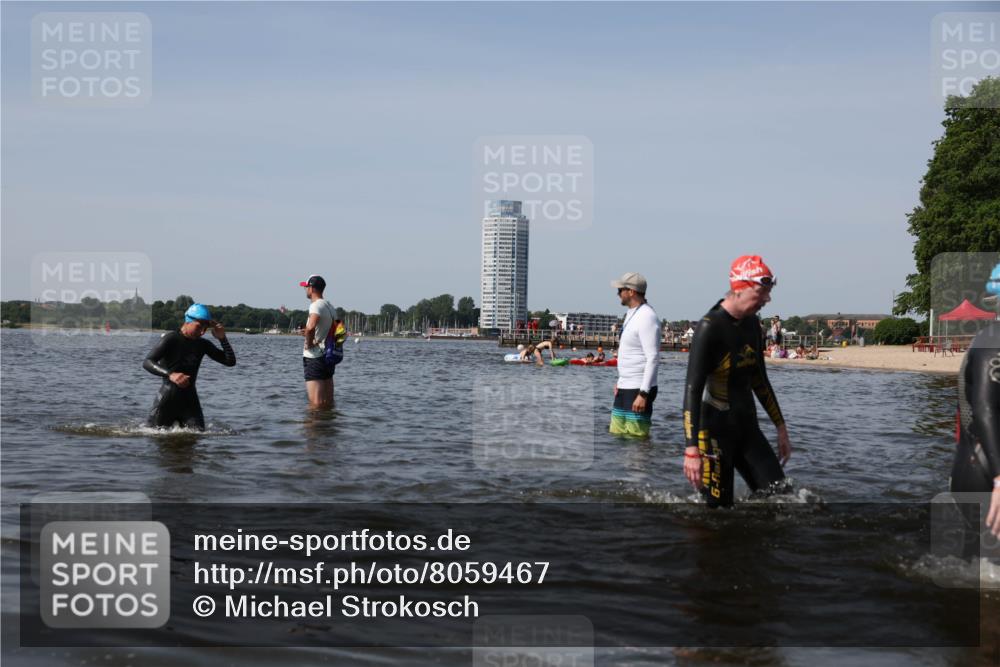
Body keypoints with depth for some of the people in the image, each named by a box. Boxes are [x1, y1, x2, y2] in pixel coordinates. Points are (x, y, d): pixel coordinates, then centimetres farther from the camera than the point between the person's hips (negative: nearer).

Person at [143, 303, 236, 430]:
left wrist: (222, 339, -7)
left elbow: (231, 361, 7)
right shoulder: (171, 339, -10)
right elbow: (147, 362, -19)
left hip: (190, 400, 4)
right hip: (167, 398, -4)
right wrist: (170, 374, -36)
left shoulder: (203, 345, 7)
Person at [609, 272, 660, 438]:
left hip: (639, 390, -10)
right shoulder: (632, 314, 15)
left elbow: (653, 359, -21)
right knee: (616, 435, 12)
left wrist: (643, 394, -24)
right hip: (625, 388, 10)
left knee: (637, 439, -8)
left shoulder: (647, 317, -16)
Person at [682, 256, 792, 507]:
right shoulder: (710, 328, -16)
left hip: (747, 427, 7)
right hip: (715, 431, -7)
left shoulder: (752, 324, 8)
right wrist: (691, 450, -26)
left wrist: (781, 428, 20)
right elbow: (692, 389, -20)